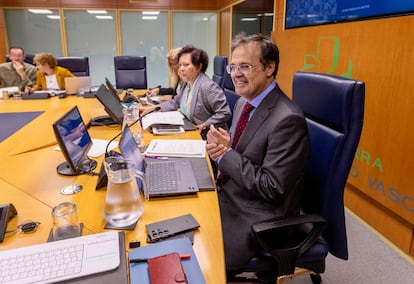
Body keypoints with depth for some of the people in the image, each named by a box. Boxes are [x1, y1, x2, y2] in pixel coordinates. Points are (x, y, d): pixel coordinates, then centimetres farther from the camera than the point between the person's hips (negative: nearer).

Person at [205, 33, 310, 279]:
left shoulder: (287, 119, -24)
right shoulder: (244, 102, 4)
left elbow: (271, 188, -23)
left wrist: (226, 153, -19)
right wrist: (221, 147, -10)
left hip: (257, 218, -8)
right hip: (229, 197, 8)